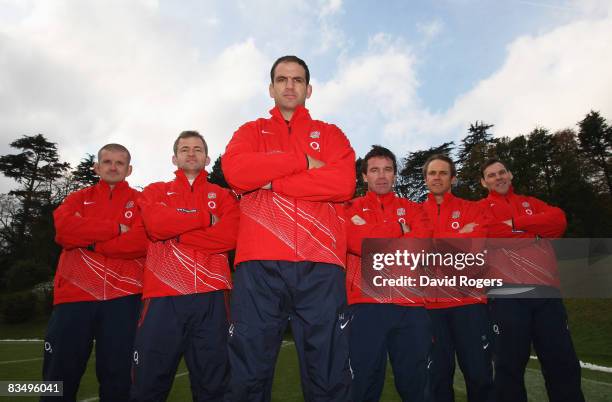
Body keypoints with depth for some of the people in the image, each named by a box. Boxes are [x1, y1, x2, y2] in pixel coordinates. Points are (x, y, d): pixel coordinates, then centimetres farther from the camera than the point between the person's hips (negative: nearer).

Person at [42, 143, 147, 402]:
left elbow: (141, 241, -9)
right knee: (60, 376, 8)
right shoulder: (78, 198, 15)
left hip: (122, 297, -2)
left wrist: (89, 241, -7)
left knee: (117, 376, 5)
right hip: (74, 294, 2)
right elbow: (63, 229, -6)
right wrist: (116, 228, -9)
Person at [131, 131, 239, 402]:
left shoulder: (223, 195, 15)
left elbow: (230, 235, -4)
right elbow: (156, 224, -6)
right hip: (164, 294, 0)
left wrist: (175, 233, -4)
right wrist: (207, 218, 0)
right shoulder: (155, 191, 16)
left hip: (210, 295, 1)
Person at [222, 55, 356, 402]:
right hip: (260, 265, 0)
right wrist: (304, 161, -2)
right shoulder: (252, 132, 19)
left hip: (320, 266, 0)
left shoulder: (331, 134, 18)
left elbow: (344, 184, -3)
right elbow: (235, 171, -4)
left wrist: (271, 181, -4)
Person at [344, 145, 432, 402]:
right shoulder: (352, 209, 10)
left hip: (411, 305, 3)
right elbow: (359, 242, -9)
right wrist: (401, 230, -1)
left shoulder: (412, 209, 16)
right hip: (367, 304, -2)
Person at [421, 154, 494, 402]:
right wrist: (459, 237, -9)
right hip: (431, 302, 0)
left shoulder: (471, 209, 9)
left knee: (480, 375, 4)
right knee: (439, 375, 9)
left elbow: (475, 242, -8)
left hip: (469, 300, 0)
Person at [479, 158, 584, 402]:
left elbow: (558, 220, 3)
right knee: (510, 365, 3)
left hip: (547, 291, 4)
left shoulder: (531, 203, 23)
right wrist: (536, 231, -1)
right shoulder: (481, 208, 9)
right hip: (507, 294, -4)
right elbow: (490, 235, -11)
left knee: (563, 363, 8)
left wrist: (515, 224, -6)